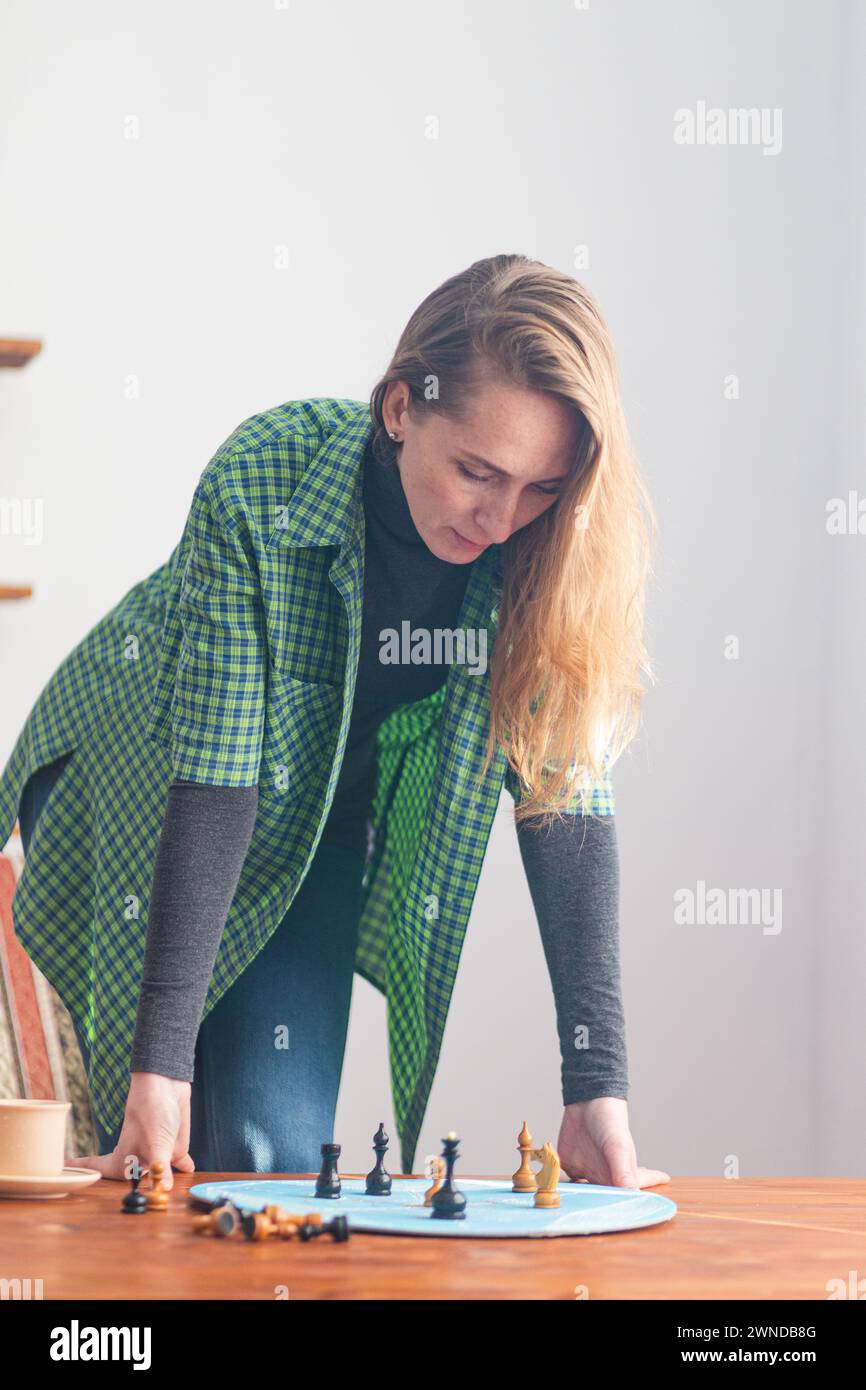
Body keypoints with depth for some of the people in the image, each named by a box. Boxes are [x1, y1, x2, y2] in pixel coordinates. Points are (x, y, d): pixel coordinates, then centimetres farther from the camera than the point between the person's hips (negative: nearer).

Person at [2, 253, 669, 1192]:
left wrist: (597, 1082, -30)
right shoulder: (260, 482, -35)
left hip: (321, 823, 3)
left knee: (276, 1156, -7)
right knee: (160, 1162, -2)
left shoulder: (554, 549, -25)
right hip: (142, 789, -2)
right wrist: (162, 1057, -36)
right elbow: (213, 775, -35)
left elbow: (565, 791, -24)